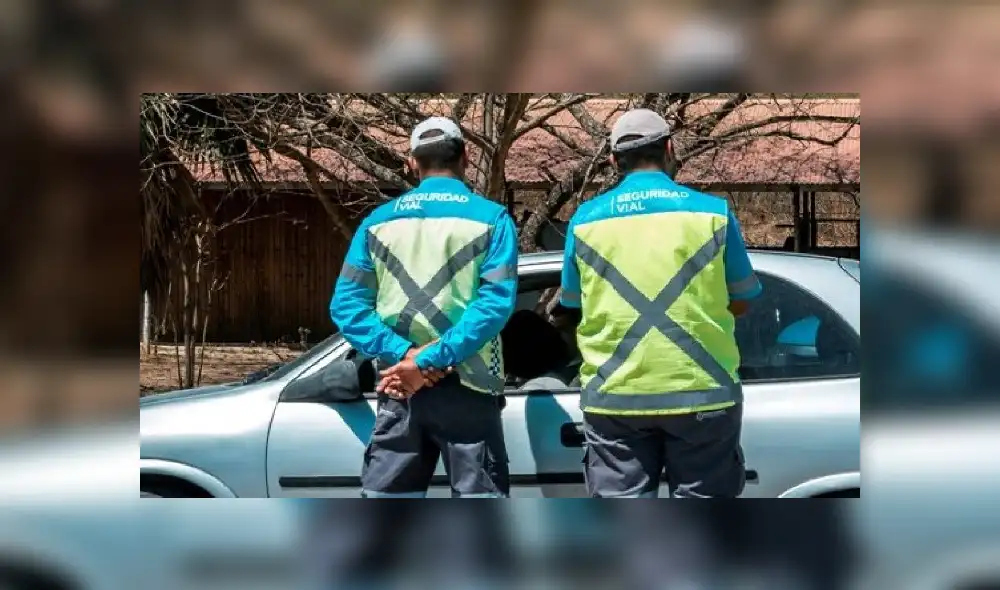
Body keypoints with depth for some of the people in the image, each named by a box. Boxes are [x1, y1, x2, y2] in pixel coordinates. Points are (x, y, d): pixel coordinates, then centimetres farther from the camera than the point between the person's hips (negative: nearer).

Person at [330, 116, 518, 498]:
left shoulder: (380, 220, 8)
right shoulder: (489, 218, -1)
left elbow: (347, 303, -1)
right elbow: (496, 301, -14)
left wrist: (401, 355, -10)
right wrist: (431, 360, -17)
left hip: (399, 389, 3)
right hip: (464, 386, -3)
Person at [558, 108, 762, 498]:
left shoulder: (587, 218, 4)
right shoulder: (713, 211, -1)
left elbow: (572, 305, 11)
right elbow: (740, 302, 6)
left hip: (614, 394, 1)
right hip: (700, 390, -1)